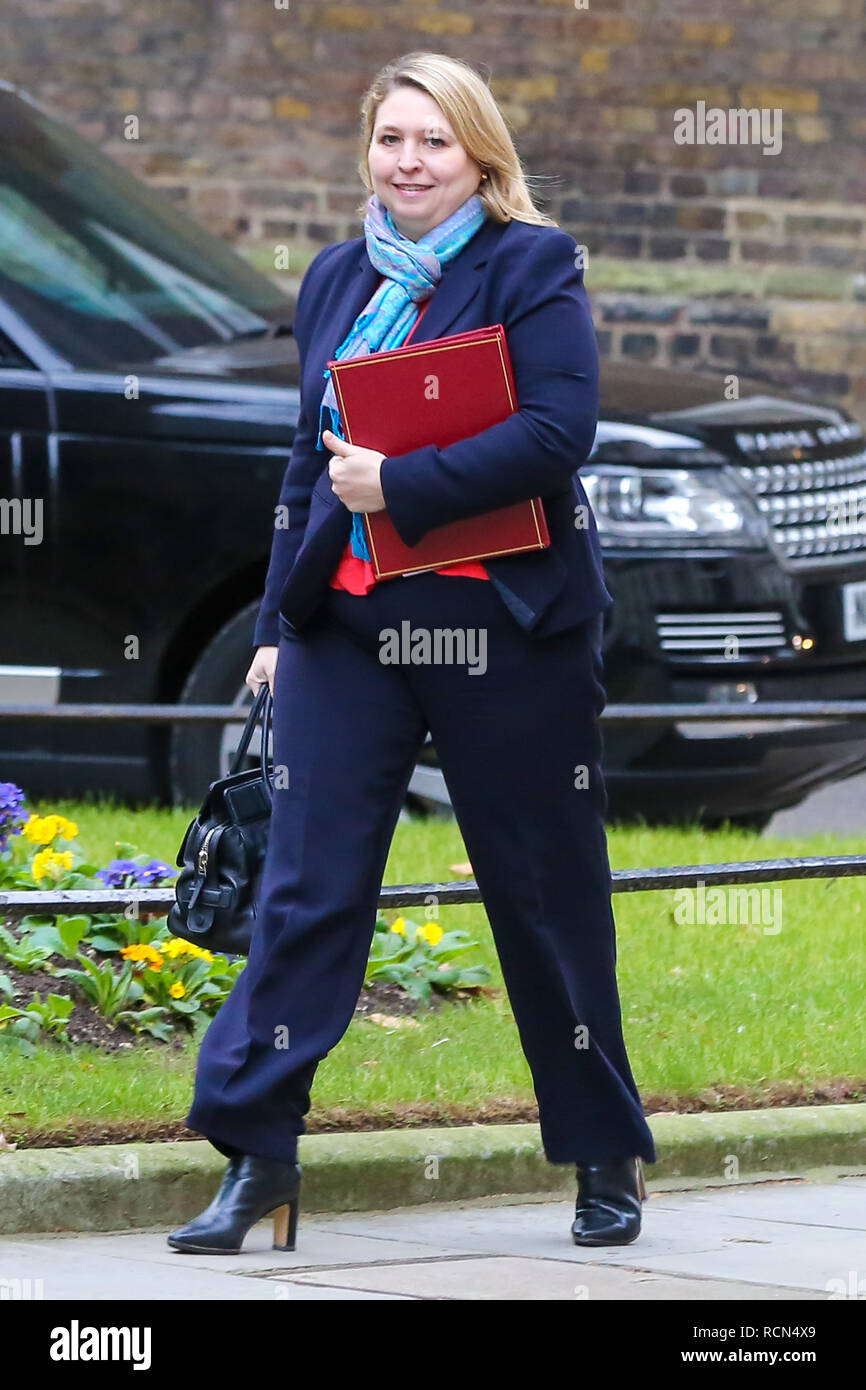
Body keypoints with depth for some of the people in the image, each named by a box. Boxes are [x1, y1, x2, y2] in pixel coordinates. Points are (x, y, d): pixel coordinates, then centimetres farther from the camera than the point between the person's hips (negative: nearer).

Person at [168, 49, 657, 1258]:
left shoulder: (532, 265, -3)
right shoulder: (337, 281, 14)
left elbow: (560, 431, -16)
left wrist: (403, 482, -20)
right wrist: (277, 621, 16)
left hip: (506, 628, -4)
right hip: (345, 620, 4)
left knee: (547, 897, 6)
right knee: (306, 888, -4)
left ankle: (608, 1158, 20)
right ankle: (258, 1163, -4)